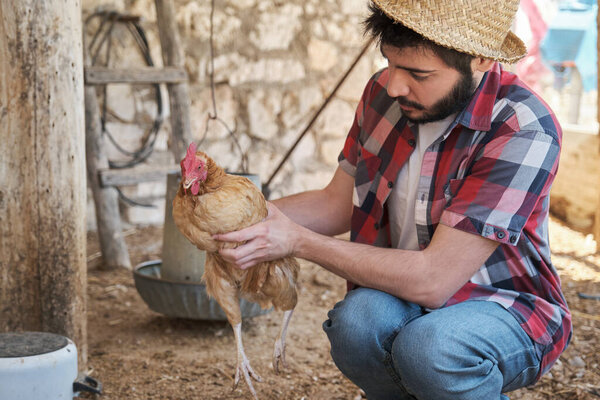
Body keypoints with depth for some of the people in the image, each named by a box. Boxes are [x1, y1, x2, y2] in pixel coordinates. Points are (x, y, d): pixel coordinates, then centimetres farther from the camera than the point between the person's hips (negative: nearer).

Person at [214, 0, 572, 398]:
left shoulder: (523, 131, -25)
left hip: (506, 309, -4)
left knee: (425, 346, -36)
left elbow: (431, 280, -28)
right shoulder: (384, 91, -4)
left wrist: (297, 241, -25)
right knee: (356, 321, -30)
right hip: (403, 295, 4)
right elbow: (337, 204, 7)